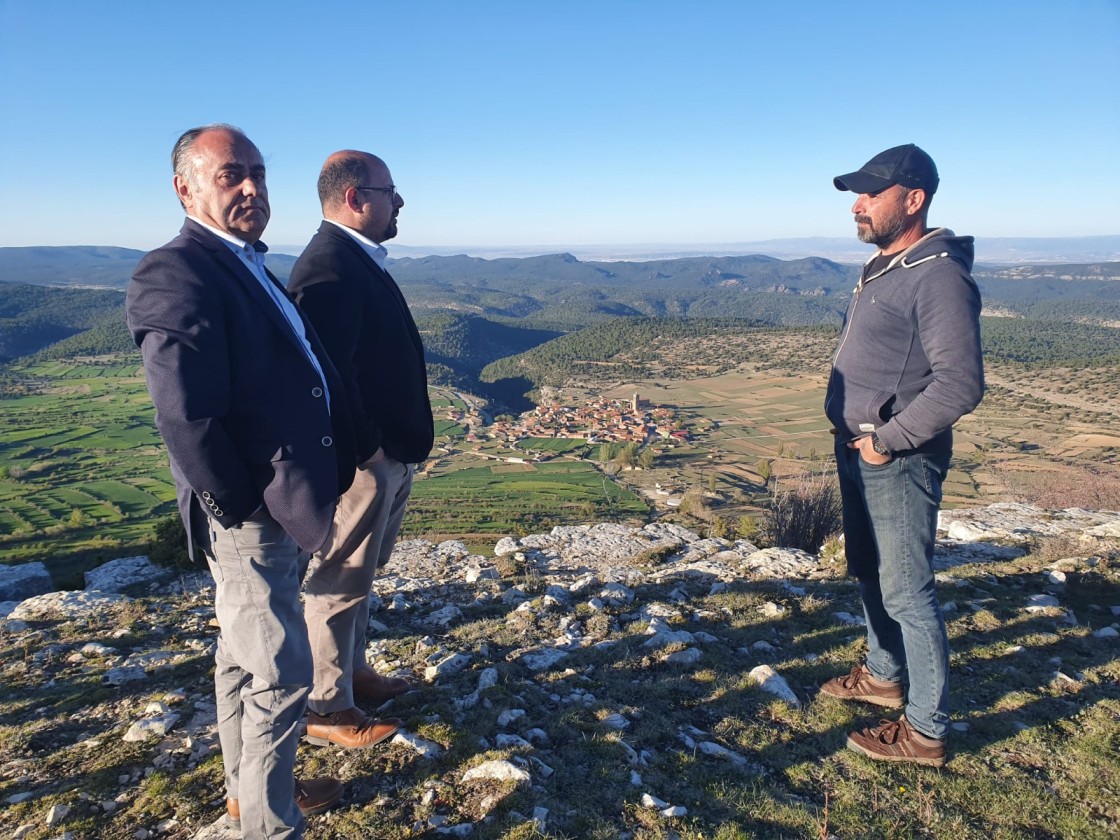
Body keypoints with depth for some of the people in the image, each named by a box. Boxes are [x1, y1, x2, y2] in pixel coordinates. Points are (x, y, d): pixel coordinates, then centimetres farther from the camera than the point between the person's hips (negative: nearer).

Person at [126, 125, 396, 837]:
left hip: (280, 511, 10)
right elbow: (188, 419, -25)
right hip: (251, 518, -10)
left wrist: (313, 491, 10)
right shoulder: (177, 275, -18)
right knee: (282, 678, 2)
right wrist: (245, 509, -16)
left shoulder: (249, 267, 12)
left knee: (243, 658, 23)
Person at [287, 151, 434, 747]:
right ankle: (326, 709, 24)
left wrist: (398, 444, 12)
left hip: (387, 453, 10)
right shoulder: (330, 267, -22)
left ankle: (353, 672, 41)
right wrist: (366, 451, -20)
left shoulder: (357, 260, 11)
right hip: (363, 462, -10)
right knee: (339, 584, 6)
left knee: (358, 577, 23)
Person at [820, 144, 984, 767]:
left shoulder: (940, 276, -18)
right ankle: (883, 676, 43)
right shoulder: (882, 268, 11)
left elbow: (960, 384, -26)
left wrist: (888, 440, -19)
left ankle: (925, 732, 15)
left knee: (907, 592, 0)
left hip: (899, 460, -10)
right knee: (871, 575, 22)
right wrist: (854, 435, 10)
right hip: (859, 451, 10)